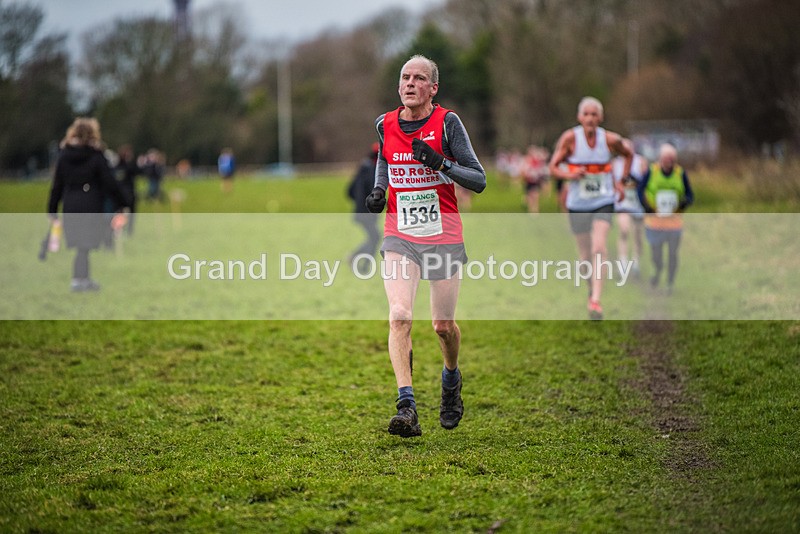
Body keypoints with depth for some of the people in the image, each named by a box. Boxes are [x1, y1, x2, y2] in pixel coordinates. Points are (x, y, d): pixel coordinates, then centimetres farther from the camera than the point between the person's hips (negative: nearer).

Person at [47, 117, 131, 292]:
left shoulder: (64, 156, 6)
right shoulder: (96, 157, -7)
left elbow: (57, 186, 9)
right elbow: (110, 184, -5)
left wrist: (52, 209, 15)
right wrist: (125, 202, 5)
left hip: (70, 207, 4)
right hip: (91, 208, -4)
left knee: (81, 245, 13)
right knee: (84, 245, 0)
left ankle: (85, 279, 18)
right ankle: (78, 280, -3)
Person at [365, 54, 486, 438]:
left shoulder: (447, 122, -7)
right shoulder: (385, 125, 3)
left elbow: (479, 180, -8)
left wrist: (441, 164, -23)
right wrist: (379, 190, 6)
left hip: (444, 237, -2)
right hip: (399, 237, 2)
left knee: (444, 325, 6)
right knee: (399, 316, -17)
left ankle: (451, 379, 39)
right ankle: (407, 409, -21)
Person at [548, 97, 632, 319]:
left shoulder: (611, 140, -5)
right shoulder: (570, 138, -10)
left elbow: (628, 155, 15)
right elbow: (553, 167, -6)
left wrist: (621, 182, 7)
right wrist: (569, 175, -26)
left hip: (603, 202, 0)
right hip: (578, 204, 1)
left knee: (599, 249, -19)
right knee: (585, 255, 9)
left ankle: (595, 301, -24)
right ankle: (592, 289, 38)